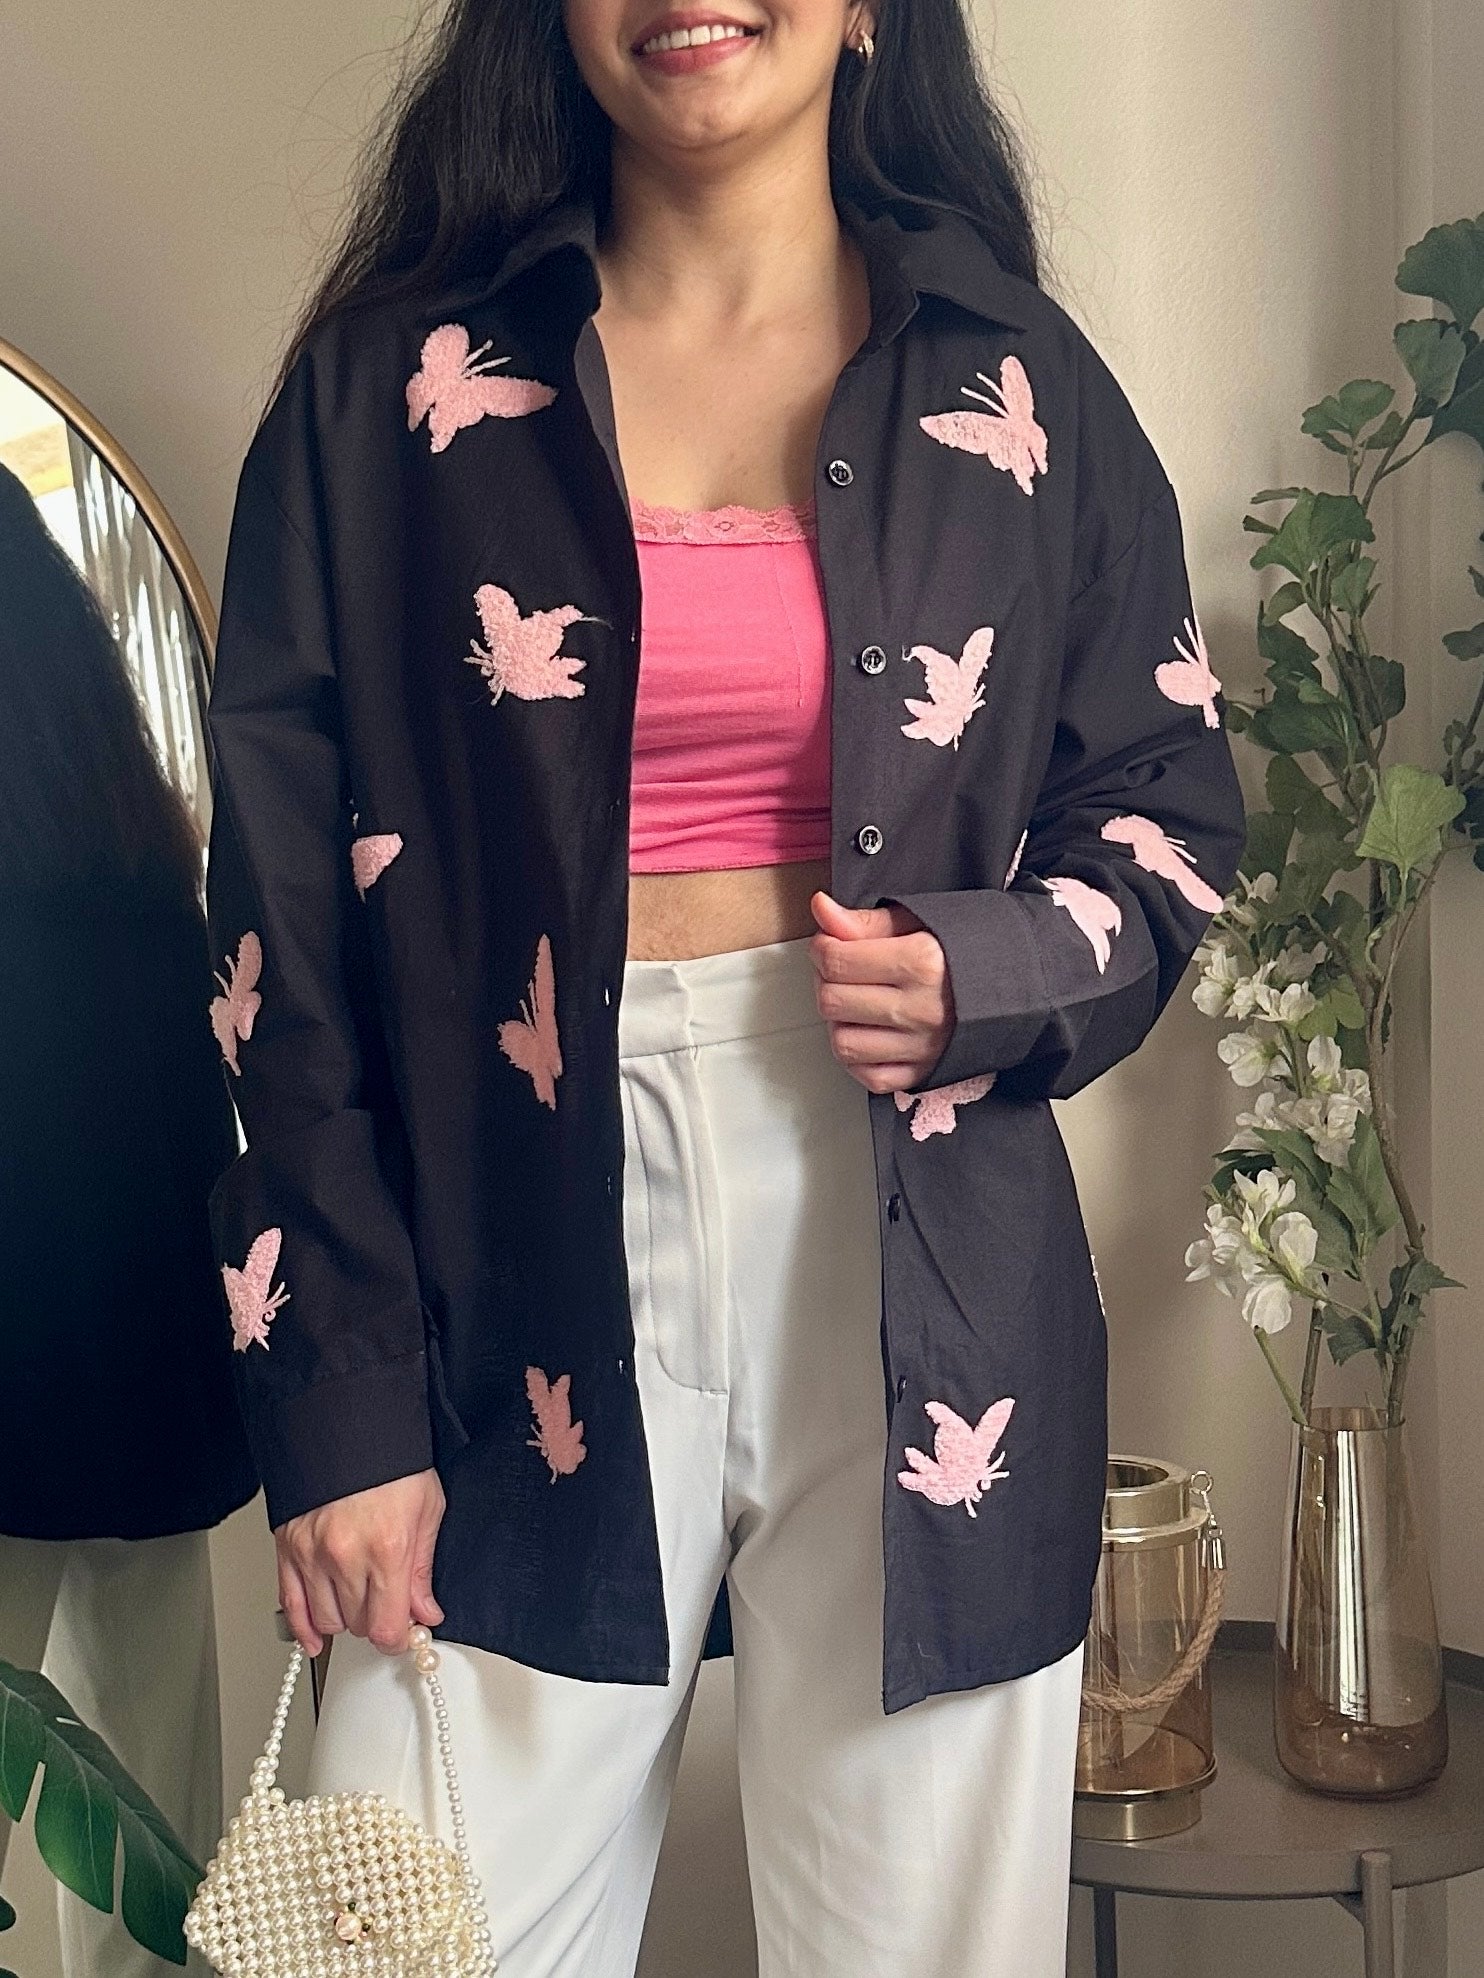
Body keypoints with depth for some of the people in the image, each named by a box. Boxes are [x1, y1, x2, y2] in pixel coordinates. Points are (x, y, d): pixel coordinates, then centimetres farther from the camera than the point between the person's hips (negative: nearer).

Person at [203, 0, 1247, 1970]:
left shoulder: (1016, 386, 8)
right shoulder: (388, 390, 5)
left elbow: (1170, 810, 14)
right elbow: (284, 921, 2)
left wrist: (994, 975, -9)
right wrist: (338, 1399, -3)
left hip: (921, 1254, 1)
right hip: (527, 1253, 0)